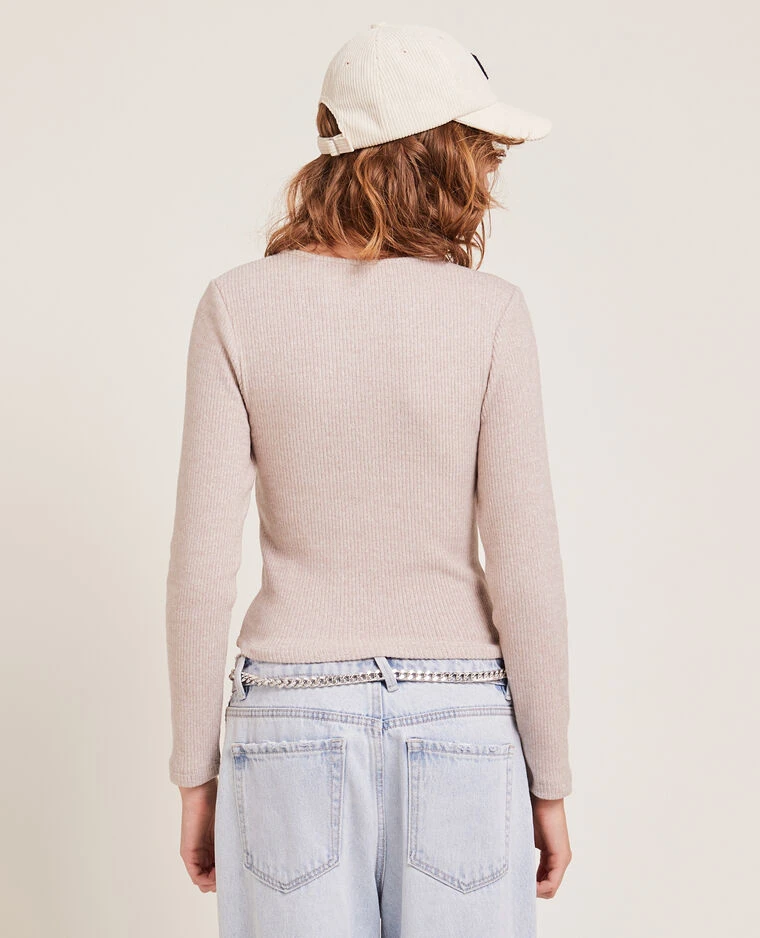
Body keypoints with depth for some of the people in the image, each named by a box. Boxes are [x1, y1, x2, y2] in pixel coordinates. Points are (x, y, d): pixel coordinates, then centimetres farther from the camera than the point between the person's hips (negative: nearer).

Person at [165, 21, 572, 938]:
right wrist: (550, 781, 2)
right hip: (458, 728, 0)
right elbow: (525, 572, -10)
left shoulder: (240, 304, -7)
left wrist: (195, 772, 3)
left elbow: (202, 567, -9)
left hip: (297, 726, 1)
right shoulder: (488, 312, -9)